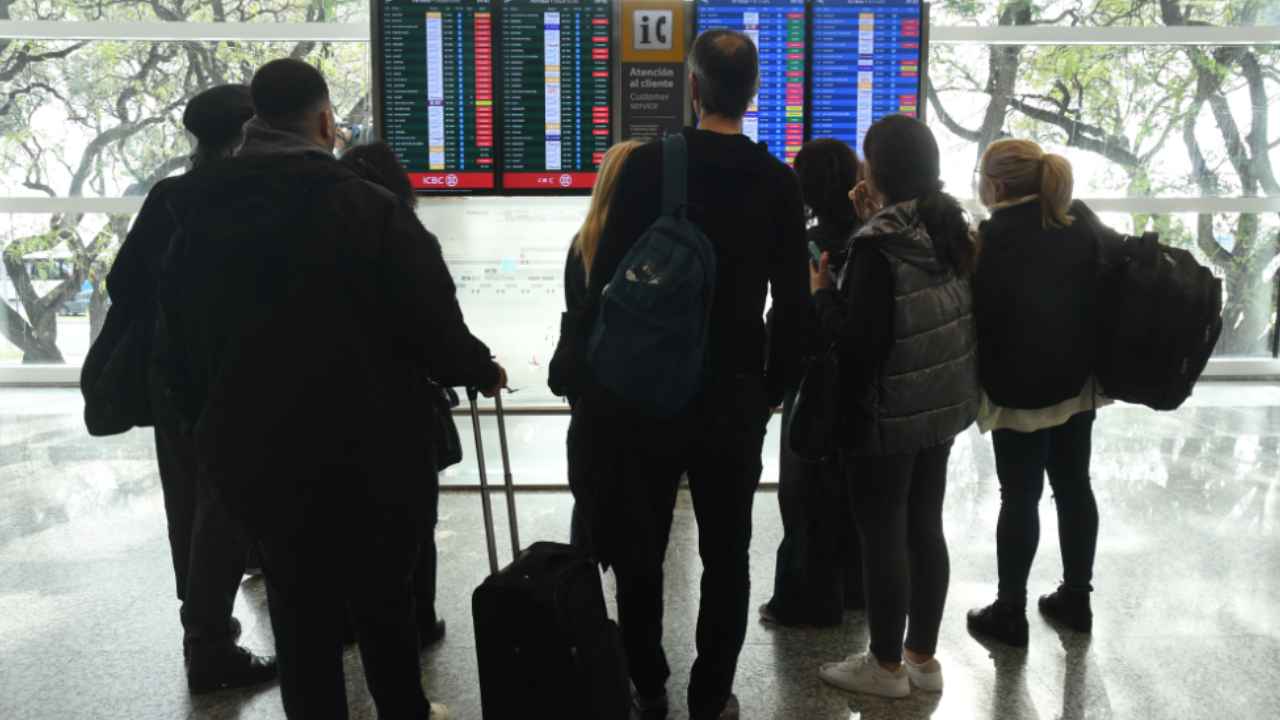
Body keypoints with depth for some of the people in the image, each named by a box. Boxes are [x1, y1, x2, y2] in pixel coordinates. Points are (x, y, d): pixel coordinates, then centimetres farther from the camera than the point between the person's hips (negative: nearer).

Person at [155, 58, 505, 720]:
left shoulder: (198, 217, 1)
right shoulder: (369, 208, -15)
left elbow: (174, 351, 7)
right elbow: (435, 328, -15)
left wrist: (213, 432, 20)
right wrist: (481, 371, 5)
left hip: (256, 465, 4)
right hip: (369, 464, -3)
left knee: (299, 616, 16)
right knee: (384, 604, 17)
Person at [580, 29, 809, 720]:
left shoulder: (647, 166, -7)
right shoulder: (779, 183, -1)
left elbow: (606, 281, -9)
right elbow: (793, 304, 1)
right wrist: (771, 390, 11)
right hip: (738, 396, 2)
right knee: (726, 553, 12)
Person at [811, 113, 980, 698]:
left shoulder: (878, 245, -20)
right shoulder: (949, 229, 5)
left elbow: (860, 343, -23)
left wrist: (821, 294, -8)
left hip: (887, 415, -8)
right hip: (943, 407, 8)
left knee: (882, 535, 5)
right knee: (925, 527, 17)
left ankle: (886, 666, 20)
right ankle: (923, 656, 31)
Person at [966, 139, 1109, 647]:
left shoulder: (995, 241, -19)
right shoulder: (1080, 220, 1)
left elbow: (976, 316, -14)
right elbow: (1100, 287, 11)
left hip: (1020, 393, -6)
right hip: (1078, 382, 7)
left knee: (1019, 498, 3)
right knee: (1074, 486, 16)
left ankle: (1010, 612, 14)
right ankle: (1077, 597, 30)